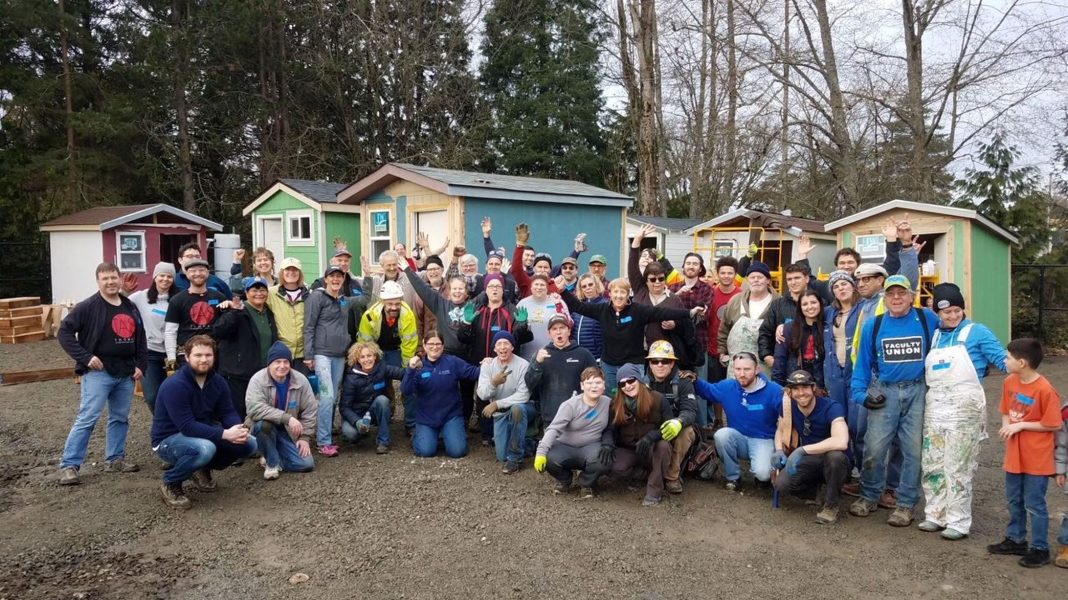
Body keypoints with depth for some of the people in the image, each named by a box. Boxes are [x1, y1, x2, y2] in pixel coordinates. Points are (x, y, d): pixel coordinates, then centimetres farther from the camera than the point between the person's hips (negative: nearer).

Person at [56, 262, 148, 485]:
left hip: (126, 374, 6)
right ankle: (69, 465, -2)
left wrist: (141, 365, 5)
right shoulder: (87, 307, -7)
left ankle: (115, 459, 23)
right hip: (98, 373, -6)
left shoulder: (131, 307, 11)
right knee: (87, 419, -8)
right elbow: (64, 332, -10)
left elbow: (140, 338, 16)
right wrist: (85, 357, -16)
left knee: (120, 418, 12)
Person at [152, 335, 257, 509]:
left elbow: (228, 413, -4)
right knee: (204, 448, -38)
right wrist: (225, 434, -36)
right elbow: (187, 426, -30)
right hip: (169, 440, -7)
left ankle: (203, 470, 14)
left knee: (249, 443, -8)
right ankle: (170, 485, -9)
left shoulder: (218, 382, -2)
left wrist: (239, 430, -28)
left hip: (203, 435, 7)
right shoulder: (174, 385, -24)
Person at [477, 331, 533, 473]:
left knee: (516, 408, -40)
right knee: (502, 456, -6)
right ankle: (521, 444, 31)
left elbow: (523, 396, -24)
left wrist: (496, 404, -25)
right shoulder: (487, 366, -5)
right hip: (500, 414, 4)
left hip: (522, 410, -3)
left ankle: (515, 457, -23)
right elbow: (482, 395, -14)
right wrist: (493, 383, -35)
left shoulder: (523, 365, -18)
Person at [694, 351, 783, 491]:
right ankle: (733, 477, -7)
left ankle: (760, 470, 11)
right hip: (738, 439, 4)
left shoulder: (773, 390, -16)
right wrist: (694, 380, -5)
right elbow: (707, 390, 14)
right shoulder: (727, 387, -4)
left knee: (762, 474, -31)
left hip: (763, 440, -3)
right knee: (722, 434, -30)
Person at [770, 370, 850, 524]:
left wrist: (802, 450, -41)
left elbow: (841, 442, -42)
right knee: (782, 484, -25)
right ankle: (817, 487, 10)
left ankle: (831, 505, -12)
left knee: (835, 455, -40)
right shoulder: (787, 406, -10)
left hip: (833, 464, -4)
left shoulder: (831, 407, -25)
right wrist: (779, 451, -13)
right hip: (809, 463, 4)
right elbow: (780, 430, 9)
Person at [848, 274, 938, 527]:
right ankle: (869, 496, 18)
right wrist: (861, 394, -3)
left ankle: (906, 503, 17)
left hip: (918, 392, -1)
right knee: (874, 447, -1)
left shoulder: (928, 320, -1)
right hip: (884, 392, 1)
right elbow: (863, 364, 7)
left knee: (913, 449, 4)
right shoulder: (873, 326, 4)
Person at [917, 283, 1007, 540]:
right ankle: (936, 515, 20)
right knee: (931, 464, 8)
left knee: (957, 466, -1)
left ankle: (959, 522, 9)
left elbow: (1003, 360, -7)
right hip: (935, 405, 5)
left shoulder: (977, 332, -1)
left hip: (964, 406, -5)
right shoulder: (934, 334, 12)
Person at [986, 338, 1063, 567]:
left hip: (1036, 458, -7)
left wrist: (1021, 425, -18)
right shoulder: (1010, 382, 0)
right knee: (1014, 501, 19)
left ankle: (1040, 549, 18)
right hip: (1014, 455, 7)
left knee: (1034, 505, 4)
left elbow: (1053, 425, -16)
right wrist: (1006, 426, -8)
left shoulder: (1045, 390, -21)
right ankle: (1015, 540, 34)